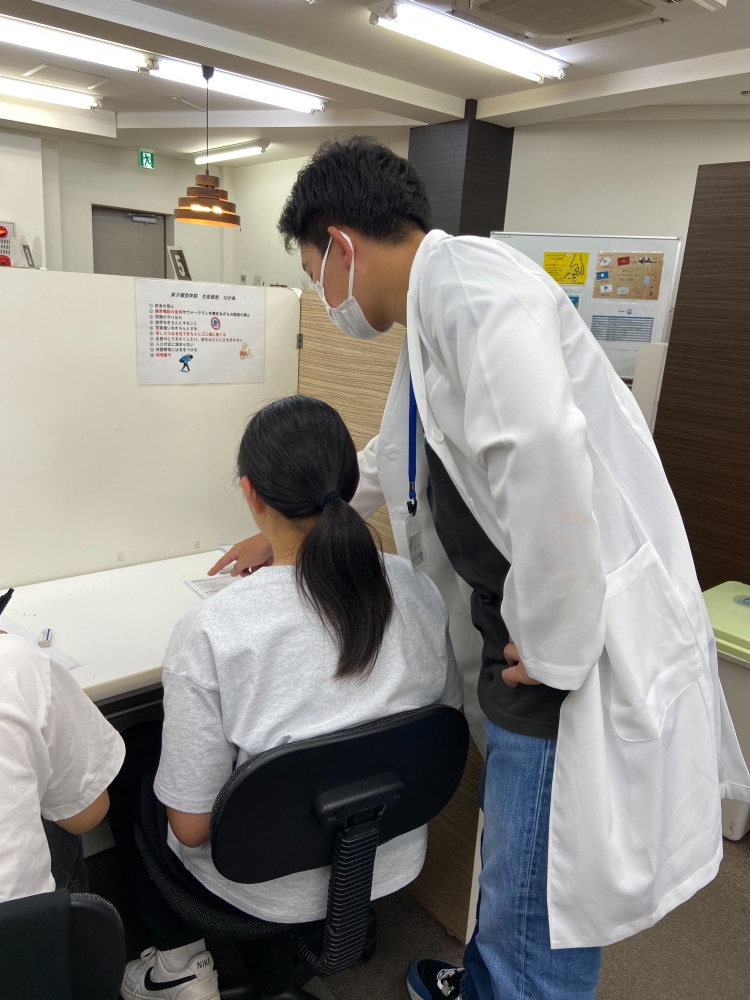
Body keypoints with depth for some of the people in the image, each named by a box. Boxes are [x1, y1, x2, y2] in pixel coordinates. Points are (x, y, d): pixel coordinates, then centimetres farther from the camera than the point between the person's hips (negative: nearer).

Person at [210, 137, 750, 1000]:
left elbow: (544, 458, -31)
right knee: (515, 870, 28)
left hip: (586, 651, -9)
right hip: (525, 632, 10)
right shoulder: (432, 313, 15)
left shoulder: (471, 283, -18)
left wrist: (551, 650, -18)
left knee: (538, 912, 9)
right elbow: (385, 464, 27)